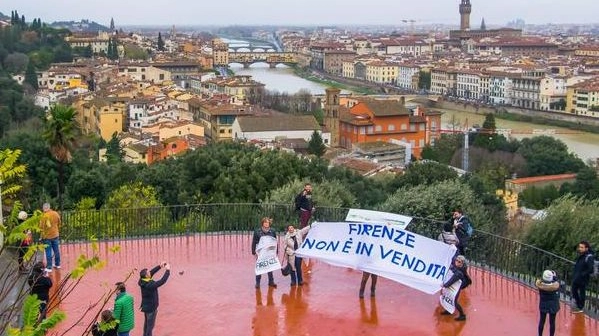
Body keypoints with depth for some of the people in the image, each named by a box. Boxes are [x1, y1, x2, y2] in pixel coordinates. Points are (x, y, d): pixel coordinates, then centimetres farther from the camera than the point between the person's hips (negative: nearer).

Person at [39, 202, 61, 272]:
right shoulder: (56, 214, -2)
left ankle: (49, 267, 5)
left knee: (48, 252, 1)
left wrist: (42, 236, -2)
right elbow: (59, 224, 9)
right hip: (55, 235, 5)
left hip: (47, 236, -5)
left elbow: (42, 227, -15)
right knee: (56, 250, 17)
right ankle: (57, 264, 29)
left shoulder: (44, 216, -19)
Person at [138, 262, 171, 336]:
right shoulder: (150, 285, -33)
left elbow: (151, 272, 4)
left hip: (146, 306, 9)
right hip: (151, 307, -9)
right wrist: (168, 270, -23)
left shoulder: (143, 281, -8)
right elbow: (162, 281, -31)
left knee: (146, 324, 24)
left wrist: (160, 266, 1)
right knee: (150, 325, 6)